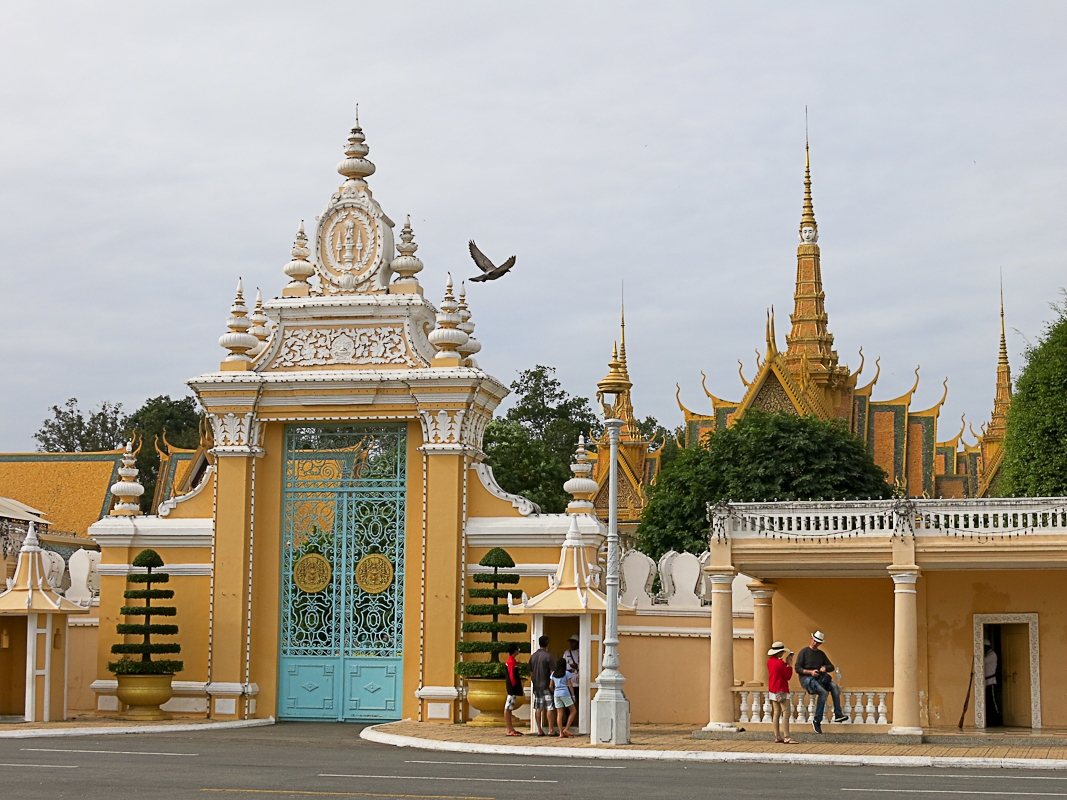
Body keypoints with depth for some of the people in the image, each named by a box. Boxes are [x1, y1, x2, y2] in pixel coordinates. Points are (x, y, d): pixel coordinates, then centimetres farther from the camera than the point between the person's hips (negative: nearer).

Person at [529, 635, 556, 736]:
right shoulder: (548, 656, -9)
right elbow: (552, 672, -13)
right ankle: (551, 730, -6)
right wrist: (552, 684, -10)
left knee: (538, 709, 6)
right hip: (546, 686, -6)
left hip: (537, 686, 6)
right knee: (550, 708, -3)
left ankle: (539, 730, 6)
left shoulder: (533, 656, 10)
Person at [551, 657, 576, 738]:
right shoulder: (566, 673, -4)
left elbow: (551, 686, 11)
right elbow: (570, 685, -5)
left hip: (556, 694, 5)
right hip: (565, 693, -5)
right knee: (573, 711, 6)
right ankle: (566, 729, -5)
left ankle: (561, 733, -2)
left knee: (559, 714, 3)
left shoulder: (553, 674, 9)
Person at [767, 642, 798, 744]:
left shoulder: (769, 661, 8)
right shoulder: (780, 663, -18)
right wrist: (790, 665, -4)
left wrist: (786, 663, 13)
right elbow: (788, 676, -12)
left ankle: (777, 737, 13)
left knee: (776, 713, 11)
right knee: (786, 713, -9)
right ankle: (786, 738, -14)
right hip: (781, 691, -9)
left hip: (773, 691, 9)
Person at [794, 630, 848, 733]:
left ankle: (838, 714, -26)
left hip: (819, 679, 6)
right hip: (806, 679, -6)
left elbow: (831, 667, 21)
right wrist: (810, 672, -18)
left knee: (834, 686, -23)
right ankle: (817, 720, -27)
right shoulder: (804, 652, 2)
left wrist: (824, 667, -2)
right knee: (823, 692, -32)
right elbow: (798, 669, -4)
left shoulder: (821, 654, 18)